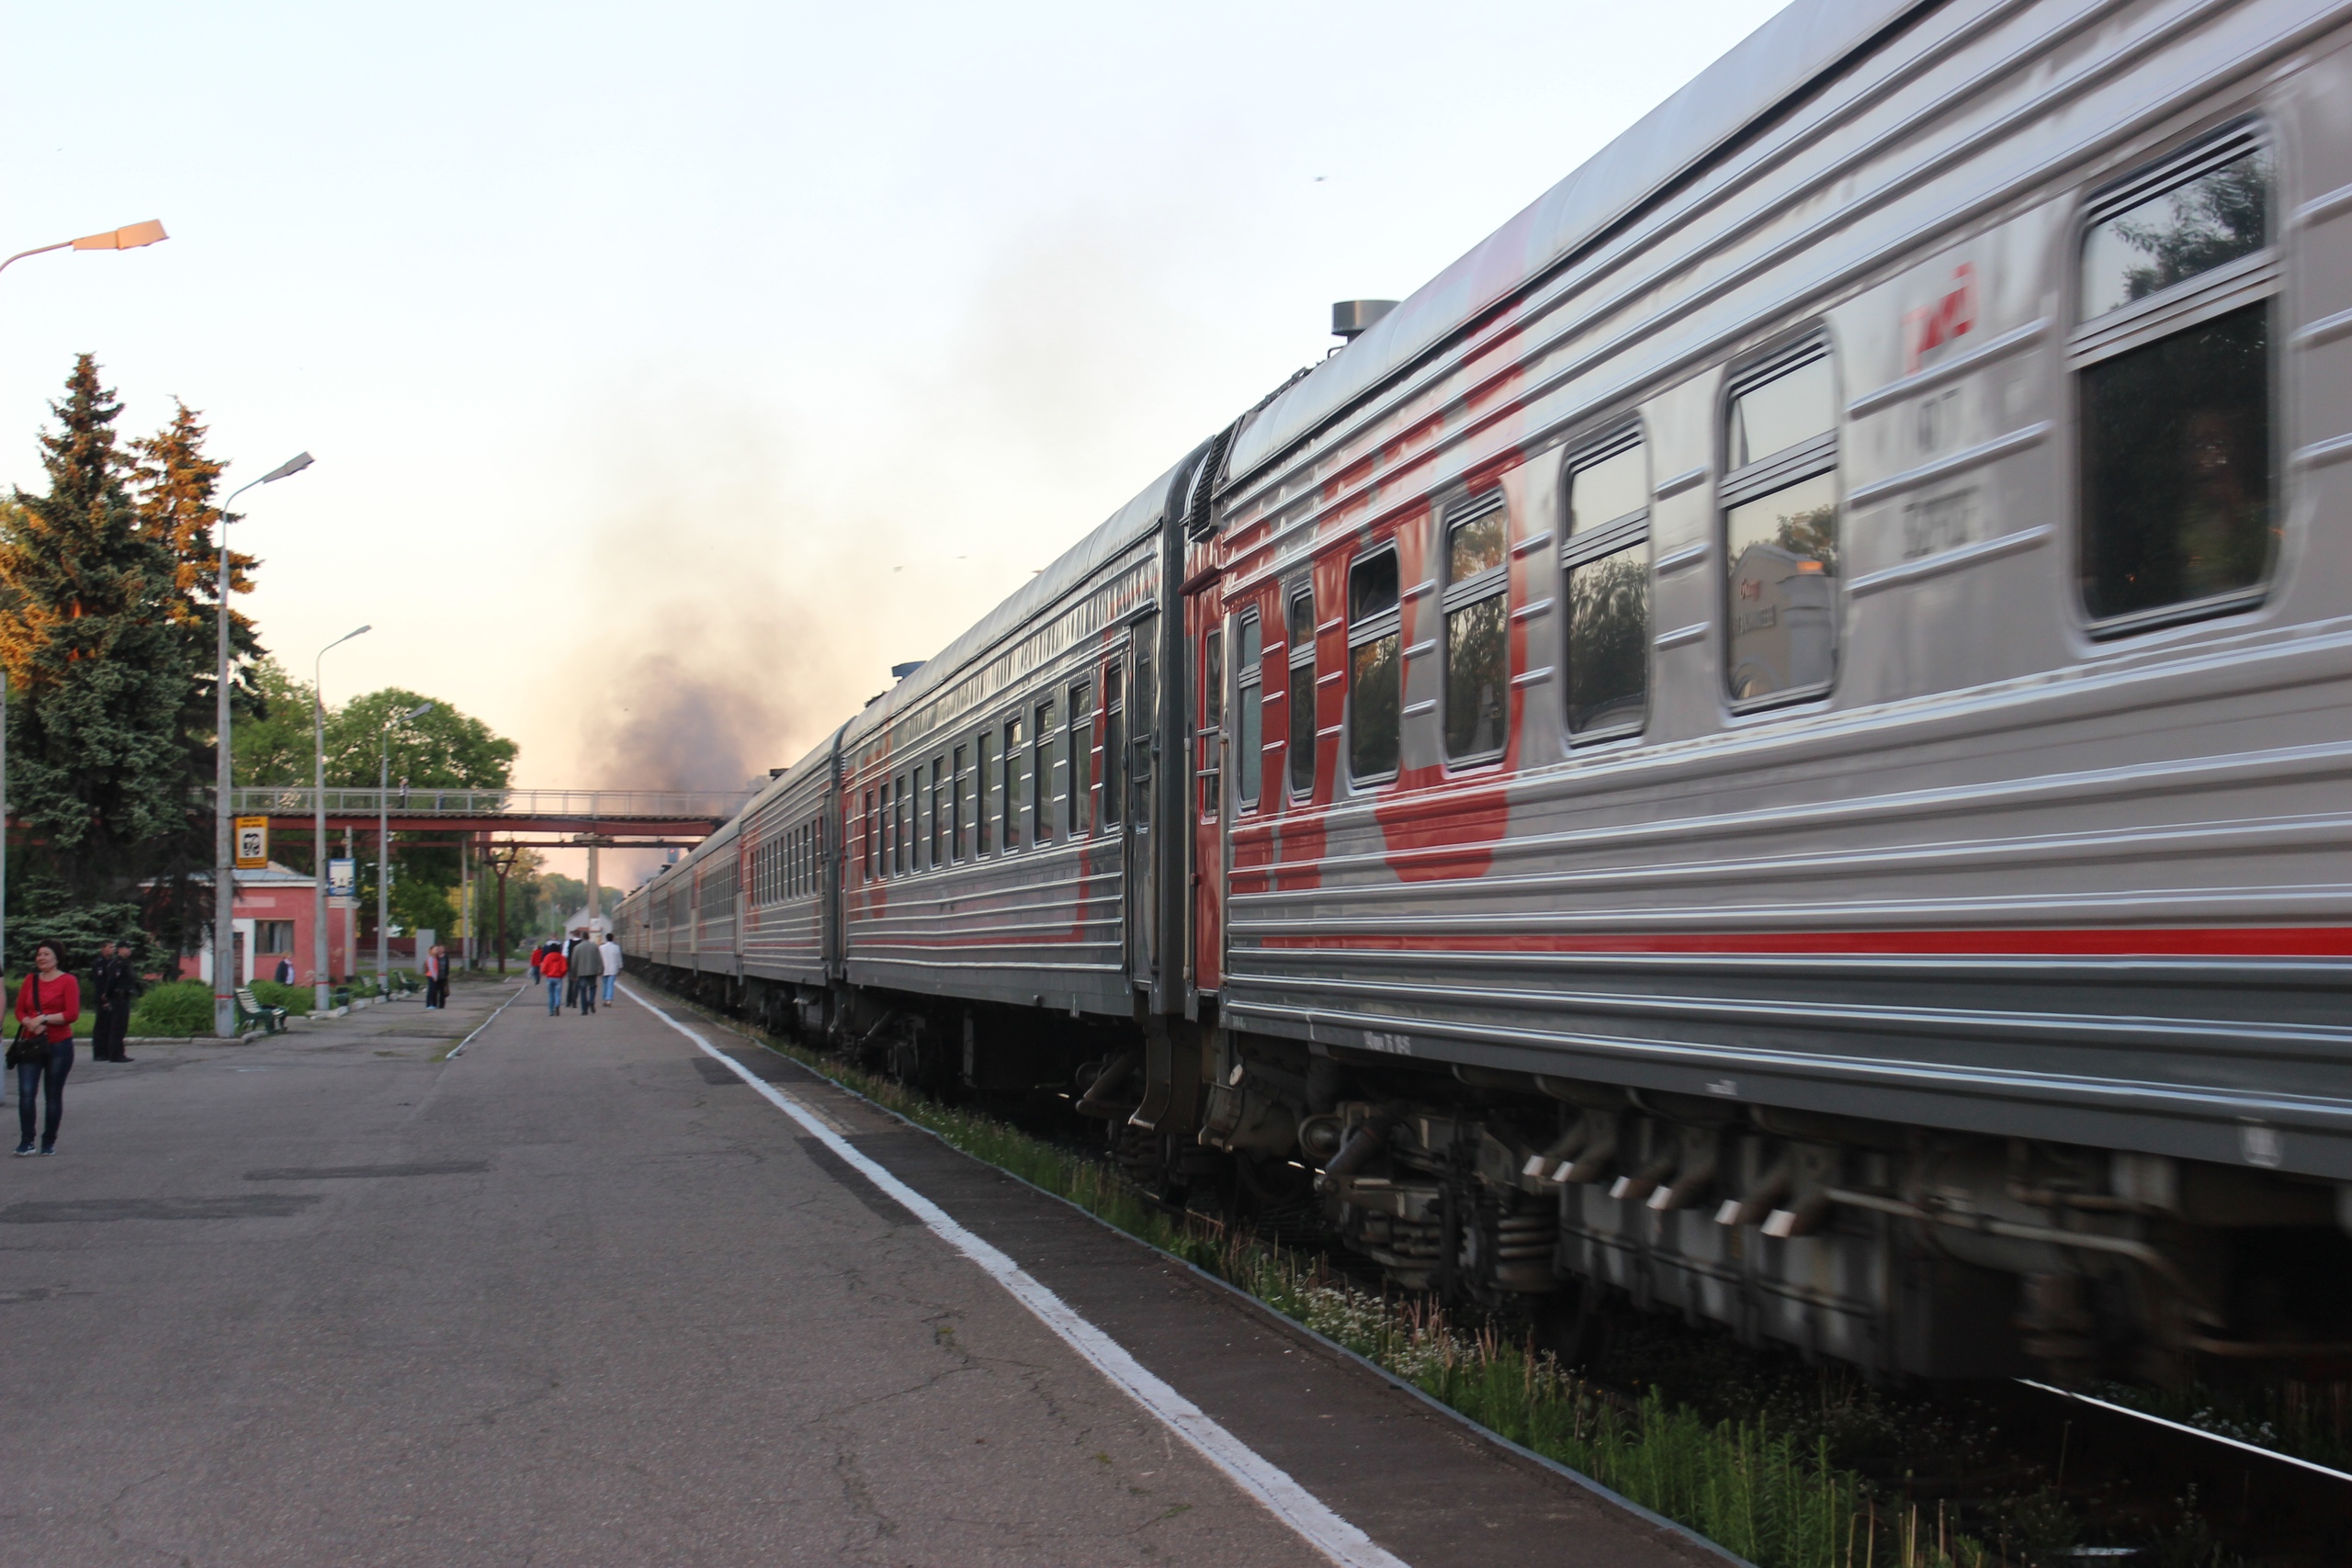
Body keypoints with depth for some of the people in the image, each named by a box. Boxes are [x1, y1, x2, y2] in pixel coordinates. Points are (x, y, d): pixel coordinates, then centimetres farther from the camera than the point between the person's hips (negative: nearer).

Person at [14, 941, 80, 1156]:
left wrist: (44, 1019, -15)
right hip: (30, 1044, 3)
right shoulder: (30, 980, 12)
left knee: (53, 1095, 5)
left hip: (58, 1044, -3)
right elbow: (19, 1010, 9)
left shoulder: (68, 981, -2)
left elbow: (72, 1014, -10)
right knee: (26, 1092, -10)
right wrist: (30, 1023, -11)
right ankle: (26, 1140, -7)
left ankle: (49, 1142, 15)